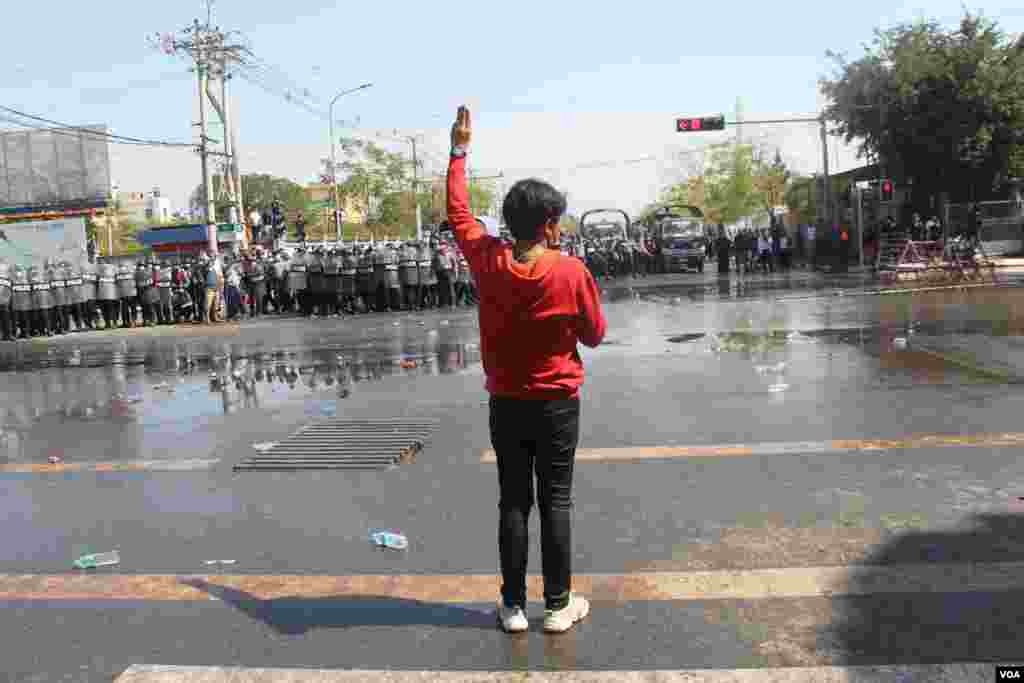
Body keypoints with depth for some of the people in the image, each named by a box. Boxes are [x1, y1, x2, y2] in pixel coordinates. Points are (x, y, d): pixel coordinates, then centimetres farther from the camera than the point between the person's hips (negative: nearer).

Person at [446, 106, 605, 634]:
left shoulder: (488, 260, -7)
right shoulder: (571, 271, -14)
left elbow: (458, 213, 10)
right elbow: (595, 335, -2)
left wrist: (459, 152, 17)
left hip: (506, 405, 2)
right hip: (557, 404, -2)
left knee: (513, 502, 10)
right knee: (555, 502, 7)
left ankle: (513, 606, 17)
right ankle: (559, 606, 16)